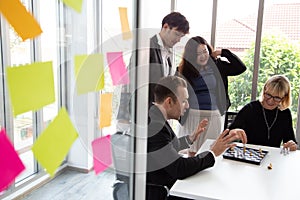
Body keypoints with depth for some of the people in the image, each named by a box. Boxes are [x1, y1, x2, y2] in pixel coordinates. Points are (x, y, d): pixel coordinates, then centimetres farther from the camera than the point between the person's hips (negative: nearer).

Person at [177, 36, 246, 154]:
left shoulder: (218, 66, 2)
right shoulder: (184, 70, -1)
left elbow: (241, 68, -6)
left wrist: (223, 52, -5)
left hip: (214, 116, 1)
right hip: (192, 115, 0)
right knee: (191, 151, 7)